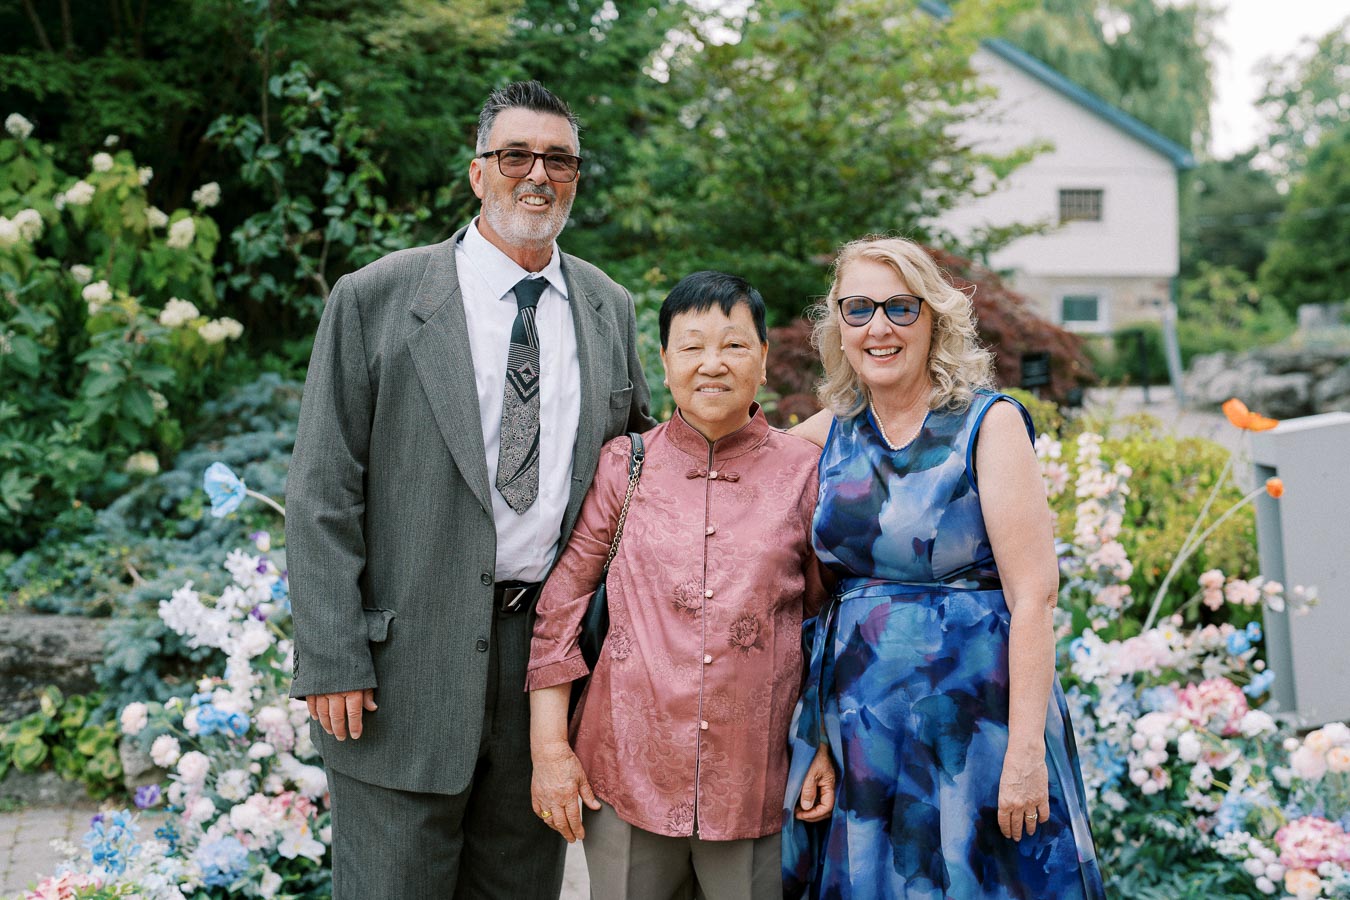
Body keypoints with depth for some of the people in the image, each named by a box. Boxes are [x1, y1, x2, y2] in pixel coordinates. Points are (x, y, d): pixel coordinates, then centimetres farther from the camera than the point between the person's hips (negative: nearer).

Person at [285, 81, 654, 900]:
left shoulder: (611, 310, 10)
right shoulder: (376, 300, -3)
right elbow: (321, 495, -5)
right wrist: (330, 660, -11)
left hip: (552, 651, 4)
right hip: (409, 661, -3)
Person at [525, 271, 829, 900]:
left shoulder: (805, 473, 2)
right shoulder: (622, 466, 2)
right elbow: (558, 604, 3)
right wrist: (548, 747, 0)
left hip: (757, 787, 0)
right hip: (628, 776, 0)